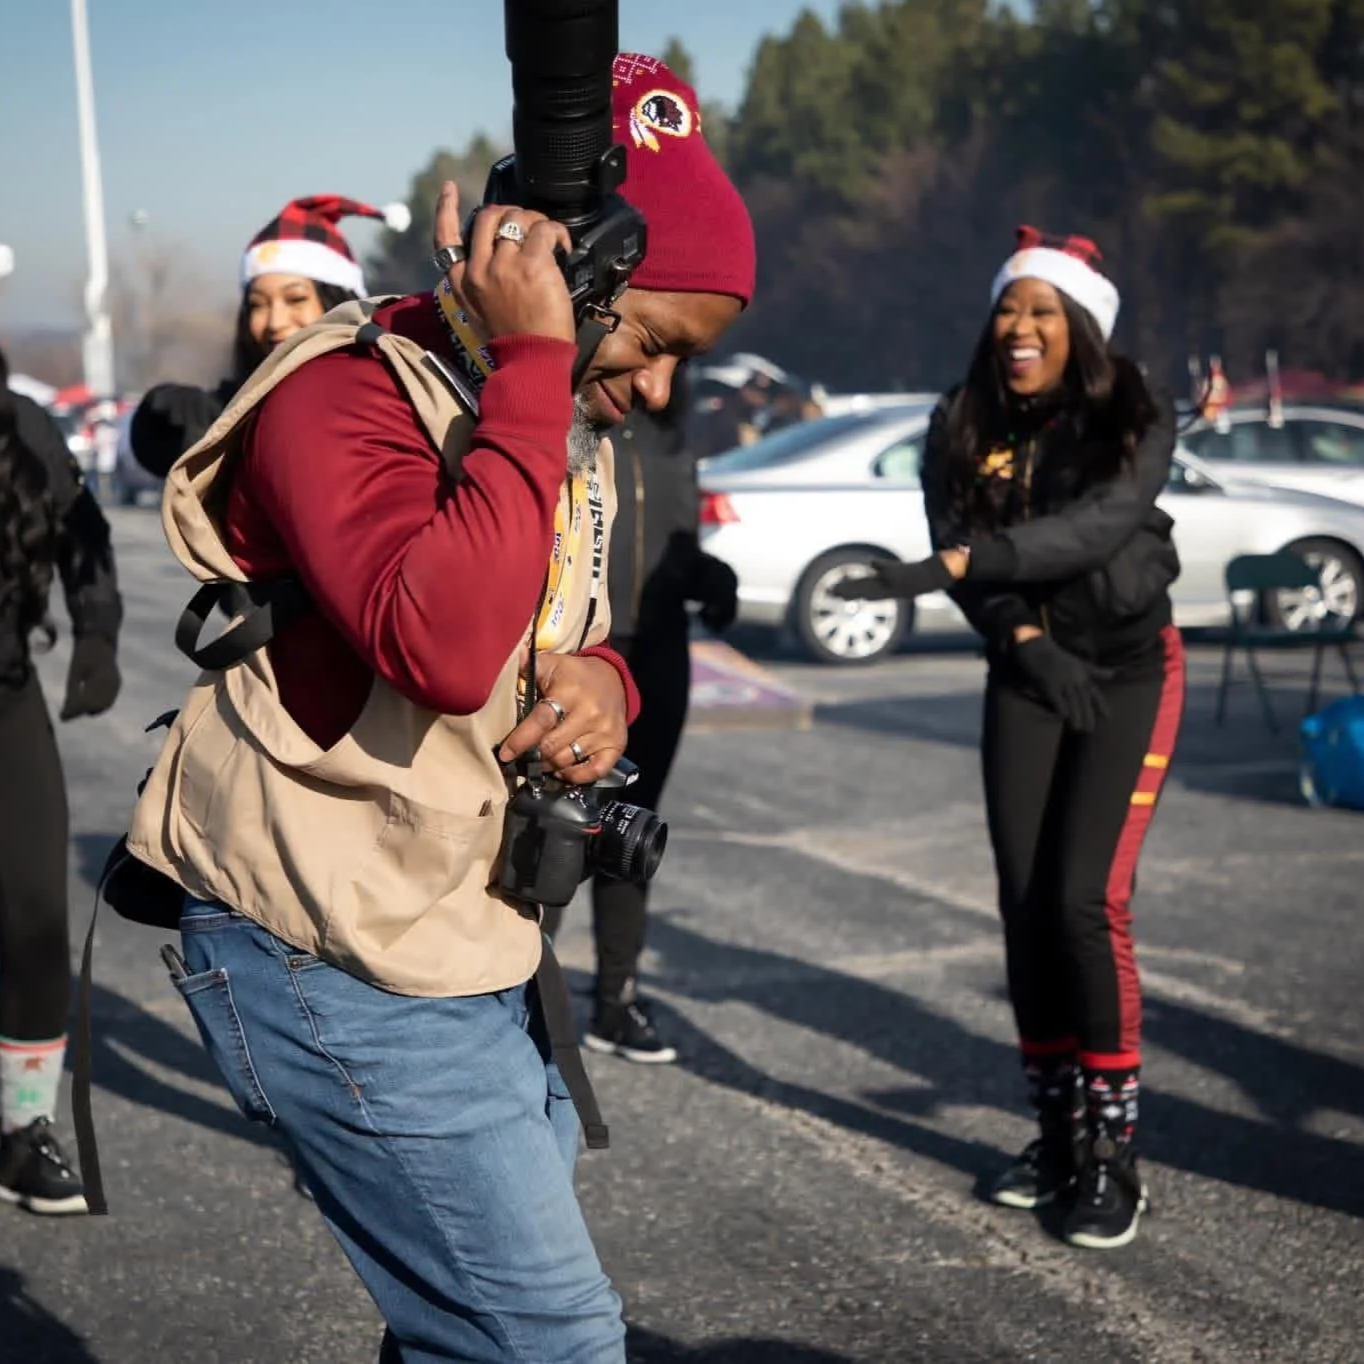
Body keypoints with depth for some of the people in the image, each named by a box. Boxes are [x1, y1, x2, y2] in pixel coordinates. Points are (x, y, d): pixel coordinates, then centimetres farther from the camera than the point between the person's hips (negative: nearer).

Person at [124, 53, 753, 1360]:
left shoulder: (569, 421, 11)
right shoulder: (346, 392, -18)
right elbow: (445, 648, -34)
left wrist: (605, 684, -4)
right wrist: (531, 366, -29)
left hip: (477, 939, 9)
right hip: (339, 961, -9)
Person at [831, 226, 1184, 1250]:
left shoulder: (1137, 421, -13)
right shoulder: (965, 429, -2)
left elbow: (1099, 525, -29)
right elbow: (961, 547, -9)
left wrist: (952, 564, -38)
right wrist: (1026, 638, -24)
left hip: (1130, 673, -4)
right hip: (1026, 678, 4)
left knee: (1085, 898, -15)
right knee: (1025, 905, 1)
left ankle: (1114, 1148, -5)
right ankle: (1057, 1128, 15)